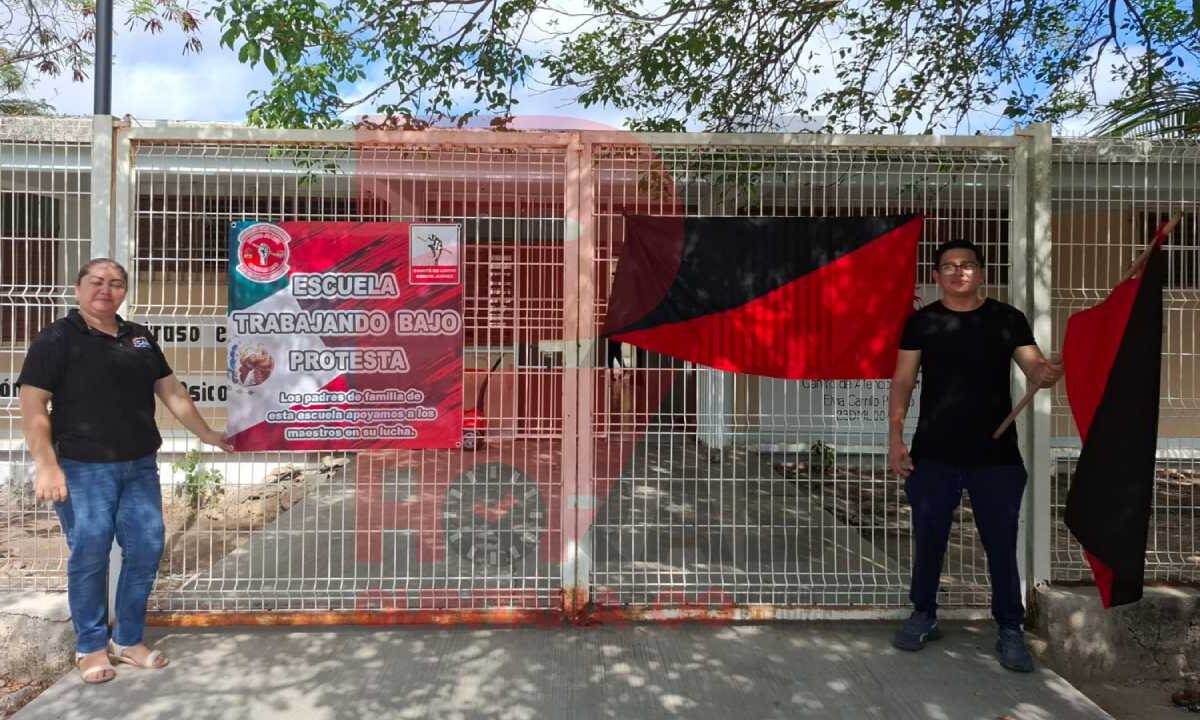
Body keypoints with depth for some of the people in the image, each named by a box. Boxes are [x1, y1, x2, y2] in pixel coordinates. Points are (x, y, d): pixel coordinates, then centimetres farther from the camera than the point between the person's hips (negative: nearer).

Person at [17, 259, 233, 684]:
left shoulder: (140, 338, 12)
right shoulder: (56, 339, -4)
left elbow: (171, 393, 18)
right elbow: (33, 408, -9)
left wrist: (206, 434, 18)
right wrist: (47, 466, -17)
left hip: (140, 466, 5)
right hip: (83, 469, -5)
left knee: (146, 550, 8)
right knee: (89, 557, 2)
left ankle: (128, 640, 24)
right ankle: (91, 647, 20)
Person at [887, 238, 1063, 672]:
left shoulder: (1008, 320, 2)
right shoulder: (921, 322, 2)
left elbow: (1034, 369, -4)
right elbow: (903, 381, 1)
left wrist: (1048, 372, -29)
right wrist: (895, 437, -7)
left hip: (996, 455, 0)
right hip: (933, 454, 1)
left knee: (1001, 545, 7)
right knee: (928, 540, 11)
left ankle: (1010, 631, 22)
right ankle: (923, 617, 28)